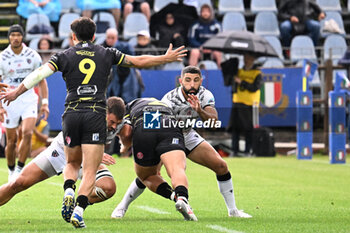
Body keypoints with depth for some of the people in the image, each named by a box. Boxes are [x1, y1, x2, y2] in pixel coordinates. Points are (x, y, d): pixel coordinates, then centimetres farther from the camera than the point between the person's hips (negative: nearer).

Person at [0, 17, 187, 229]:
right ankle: (79, 211, -20)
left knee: (72, 163, 21)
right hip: (96, 116, -1)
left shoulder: (65, 56, 7)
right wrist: (166, 58, 28)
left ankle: (69, 191, -9)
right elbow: (139, 61, 16)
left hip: (72, 114, 1)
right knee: (90, 172, -1)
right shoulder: (107, 54, 10)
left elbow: (39, 74, -2)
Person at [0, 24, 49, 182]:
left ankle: (20, 169, -12)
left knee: (27, 133, -21)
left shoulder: (33, 56, -1)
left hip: (29, 101, 0)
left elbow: (41, 80, 8)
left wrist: (45, 103, 1)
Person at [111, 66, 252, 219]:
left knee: (221, 166, -6)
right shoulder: (169, 100, -29)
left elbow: (214, 121, -29)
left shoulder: (205, 96, -16)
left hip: (188, 137, 4)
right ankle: (122, 207, 4)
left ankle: (232, 210, 8)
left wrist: (199, 111, -48)